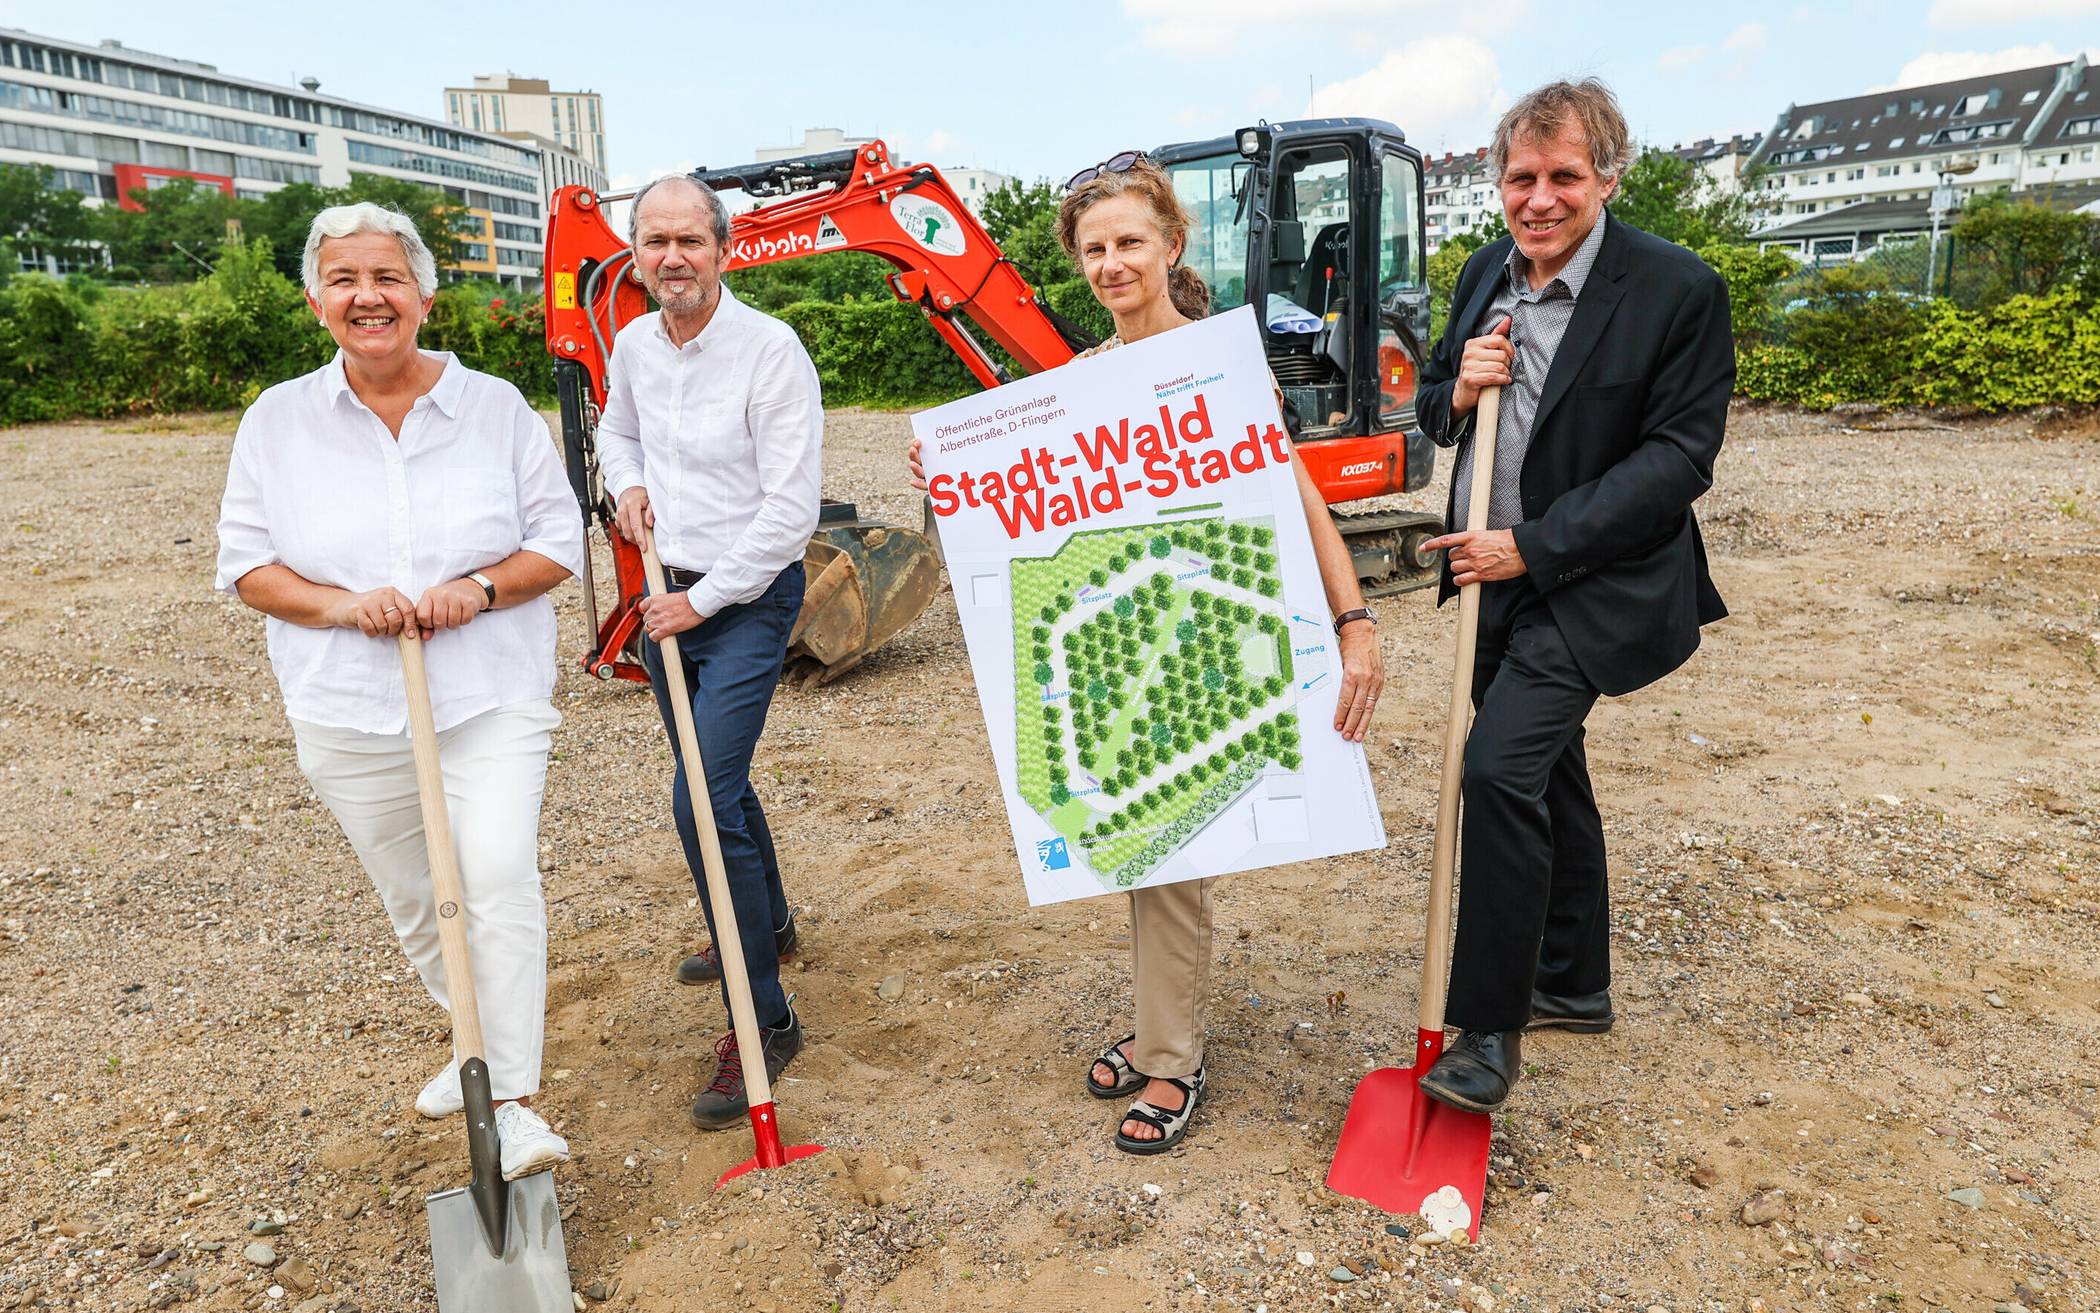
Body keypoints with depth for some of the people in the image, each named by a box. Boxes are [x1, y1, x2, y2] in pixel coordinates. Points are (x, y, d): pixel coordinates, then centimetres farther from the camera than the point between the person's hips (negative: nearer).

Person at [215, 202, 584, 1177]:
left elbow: (558, 541, 1)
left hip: (493, 700, -2)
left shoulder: (495, 407, -1)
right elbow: (244, 561, 4)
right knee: (414, 902, 15)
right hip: (350, 717, 2)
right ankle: (478, 1041, 40)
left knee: (498, 883, -16)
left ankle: (513, 1102, -6)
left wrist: (481, 589, -17)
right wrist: (340, 604, -15)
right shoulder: (278, 419, 2)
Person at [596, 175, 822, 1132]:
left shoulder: (769, 349, -16)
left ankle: (763, 1022, -4)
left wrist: (704, 599, -15)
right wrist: (627, 484, 5)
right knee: (717, 780, 20)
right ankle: (767, 923, 45)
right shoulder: (633, 344, 5)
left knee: (704, 803, -16)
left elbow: (791, 506, -19)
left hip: (747, 598, -7)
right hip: (670, 592, 8)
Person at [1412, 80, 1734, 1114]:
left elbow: (1678, 458, -16)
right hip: (1498, 577, 7)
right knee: (1548, 774, 18)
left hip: (1592, 584, -7)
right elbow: (1432, 411, 14)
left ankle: (1489, 1027, -6)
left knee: (1500, 766, -21)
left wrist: (1532, 547, -21)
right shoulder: (1485, 275, 6)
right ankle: (1575, 984, 36)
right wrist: (1459, 388, -11)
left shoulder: (1677, 290, -13)